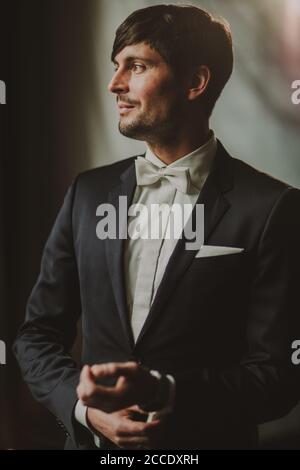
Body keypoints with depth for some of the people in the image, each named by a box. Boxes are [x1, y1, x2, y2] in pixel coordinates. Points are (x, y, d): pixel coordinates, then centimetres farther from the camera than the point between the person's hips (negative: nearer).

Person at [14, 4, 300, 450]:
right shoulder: (90, 192, -1)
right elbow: (37, 334, 2)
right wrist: (85, 407, -15)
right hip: (91, 438, 3)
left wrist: (164, 394, -27)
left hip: (206, 442, -3)